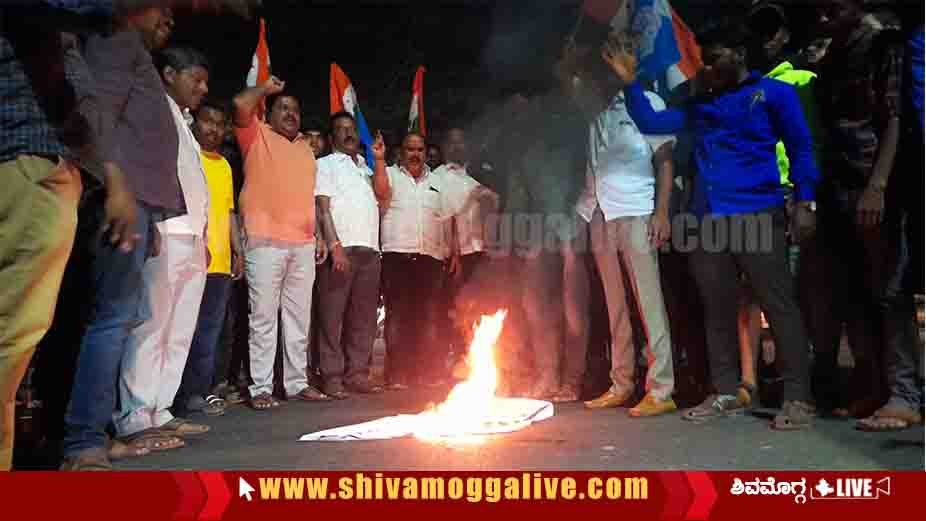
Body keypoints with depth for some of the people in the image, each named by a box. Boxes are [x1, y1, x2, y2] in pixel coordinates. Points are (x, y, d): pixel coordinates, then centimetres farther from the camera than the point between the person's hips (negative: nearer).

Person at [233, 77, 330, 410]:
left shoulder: (305, 148, 23)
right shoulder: (258, 136, 6)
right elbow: (241, 105, -13)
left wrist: (319, 236, 15)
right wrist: (266, 88, 5)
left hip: (303, 245, 6)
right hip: (266, 243, -6)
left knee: (299, 318, 8)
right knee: (263, 318, -4)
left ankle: (297, 382, 15)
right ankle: (261, 388, 2)